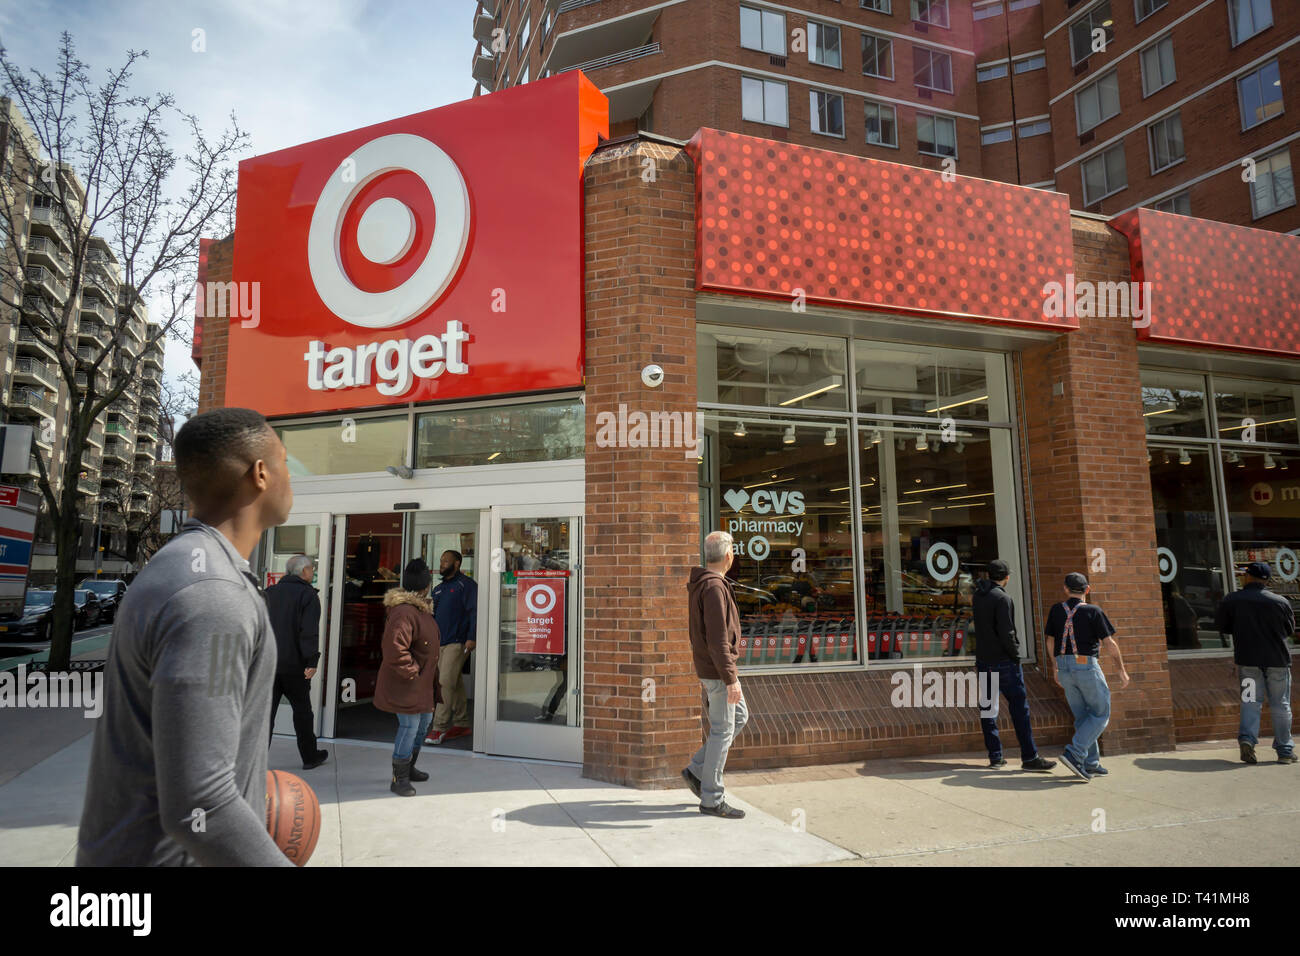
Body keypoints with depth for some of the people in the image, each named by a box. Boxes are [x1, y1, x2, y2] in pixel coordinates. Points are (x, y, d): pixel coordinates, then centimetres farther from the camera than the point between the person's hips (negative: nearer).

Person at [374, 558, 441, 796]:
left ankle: (408, 768, 38)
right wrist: (411, 671, -22)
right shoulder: (404, 612, -25)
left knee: (424, 720, 21)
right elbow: (395, 649, -32)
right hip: (406, 683, -11)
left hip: (422, 682, 11)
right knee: (410, 725, -5)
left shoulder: (420, 607, 9)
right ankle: (398, 780, 10)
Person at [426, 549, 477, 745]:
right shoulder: (438, 588, 20)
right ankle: (461, 724, 18)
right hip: (439, 643, 8)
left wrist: (471, 637, -18)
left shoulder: (466, 584, -5)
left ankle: (439, 728, -9)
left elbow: (474, 611, -11)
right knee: (455, 684, 11)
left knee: (446, 683, -12)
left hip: (457, 642, -8)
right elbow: (432, 615, 26)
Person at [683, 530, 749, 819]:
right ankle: (711, 799, 10)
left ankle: (696, 770, 21)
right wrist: (730, 679, -23)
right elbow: (717, 639, -24)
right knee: (722, 731, -1)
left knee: (739, 717, 19)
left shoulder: (700, 585, 11)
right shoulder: (714, 586, -20)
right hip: (717, 669, -10)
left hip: (710, 666, 10)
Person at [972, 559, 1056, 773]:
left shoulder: (978, 596, 9)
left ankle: (995, 757, 13)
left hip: (983, 660, 7)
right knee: (1019, 707, -1)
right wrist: (1015, 654, -7)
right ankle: (1029, 757, 2)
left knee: (987, 708, 8)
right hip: (1003, 661, -7)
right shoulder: (1002, 598, -14)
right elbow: (1006, 633, -16)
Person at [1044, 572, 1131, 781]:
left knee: (1082, 716, 13)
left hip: (1064, 666, 5)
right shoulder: (1093, 612, -7)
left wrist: (1055, 668, 23)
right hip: (1086, 665, -5)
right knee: (1100, 714, 5)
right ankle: (1073, 753, -9)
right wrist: (1122, 670, 4)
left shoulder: (1056, 610, 6)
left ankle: (1091, 764, 13)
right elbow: (1109, 643, -6)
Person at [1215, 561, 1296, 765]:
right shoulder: (1281, 602, -4)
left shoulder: (1231, 600, -4)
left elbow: (1222, 626, 4)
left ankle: (1247, 737, -14)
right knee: (1280, 705, 10)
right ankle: (1284, 751, 17)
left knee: (1251, 701, 6)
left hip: (1247, 659, 0)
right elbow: (1290, 630, 8)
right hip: (1277, 659, 0)